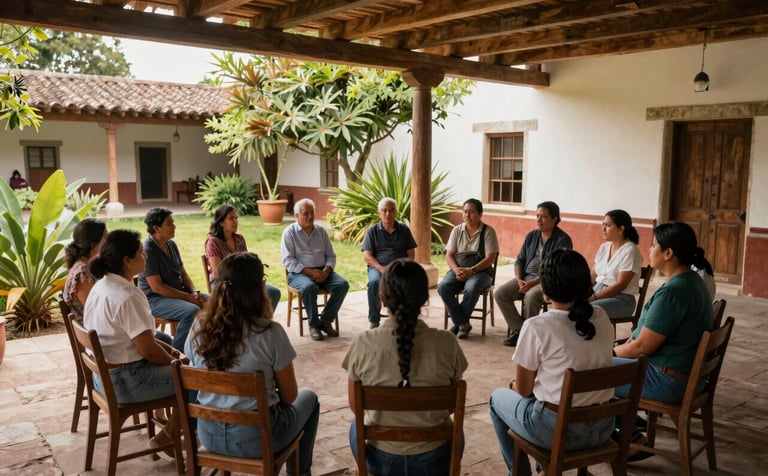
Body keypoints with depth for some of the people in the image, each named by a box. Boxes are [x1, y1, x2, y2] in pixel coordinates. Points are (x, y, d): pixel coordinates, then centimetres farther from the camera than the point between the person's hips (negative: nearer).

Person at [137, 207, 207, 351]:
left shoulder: (172, 245, 9)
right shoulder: (147, 250, -17)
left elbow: (183, 274, 15)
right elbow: (157, 287, -21)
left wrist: (194, 292, -5)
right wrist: (189, 297, -20)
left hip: (179, 293, 8)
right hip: (155, 299, -8)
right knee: (192, 311, -31)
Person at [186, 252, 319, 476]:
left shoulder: (198, 328, -8)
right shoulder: (270, 332, -22)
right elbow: (289, 396, -11)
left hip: (208, 434, 5)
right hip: (255, 438, -5)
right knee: (308, 398, 25)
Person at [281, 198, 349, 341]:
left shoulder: (321, 231, 14)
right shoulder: (289, 232, 0)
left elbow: (331, 256, 14)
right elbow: (288, 261, -9)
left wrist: (326, 271, -8)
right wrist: (310, 272, -18)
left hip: (322, 271, 5)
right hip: (299, 273, -4)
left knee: (342, 284, -21)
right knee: (309, 287, -37)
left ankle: (326, 320, -8)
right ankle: (313, 324, -16)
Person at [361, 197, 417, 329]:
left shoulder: (404, 229, 11)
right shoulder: (372, 231, 7)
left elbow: (411, 254, 9)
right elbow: (367, 256, -1)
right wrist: (382, 269, -17)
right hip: (377, 267, -1)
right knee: (374, 282, -35)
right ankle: (374, 321, -21)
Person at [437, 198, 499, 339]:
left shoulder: (488, 231, -1)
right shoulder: (457, 230, 11)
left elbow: (490, 258, -8)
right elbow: (449, 255, 8)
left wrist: (471, 270, -20)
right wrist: (456, 270, -13)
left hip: (480, 271, -3)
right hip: (457, 270, 4)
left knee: (471, 288, -37)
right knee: (442, 287, -27)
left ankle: (459, 322, -14)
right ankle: (463, 323, -17)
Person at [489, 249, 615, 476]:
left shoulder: (536, 327, -18)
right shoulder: (602, 318, -1)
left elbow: (523, 390, -8)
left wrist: (515, 384, 16)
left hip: (558, 430, -6)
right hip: (602, 427, 6)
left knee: (498, 398, 22)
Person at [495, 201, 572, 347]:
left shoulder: (563, 240, -7)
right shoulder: (531, 236, 13)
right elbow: (519, 260, 14)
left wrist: (533, 283, -22)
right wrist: (519, 280, -5)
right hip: (525, 278, 6)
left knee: (531, 296, -36)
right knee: (500, 293, -16)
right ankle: (518, 330, -13)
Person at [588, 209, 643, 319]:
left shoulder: (630, 250, -12)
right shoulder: (603, 247, 11)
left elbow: (621, 284, -17)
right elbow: (592, 277, 12)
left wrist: (594, 297, -21)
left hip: (621, 299, -7)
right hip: (597, 291, 7)